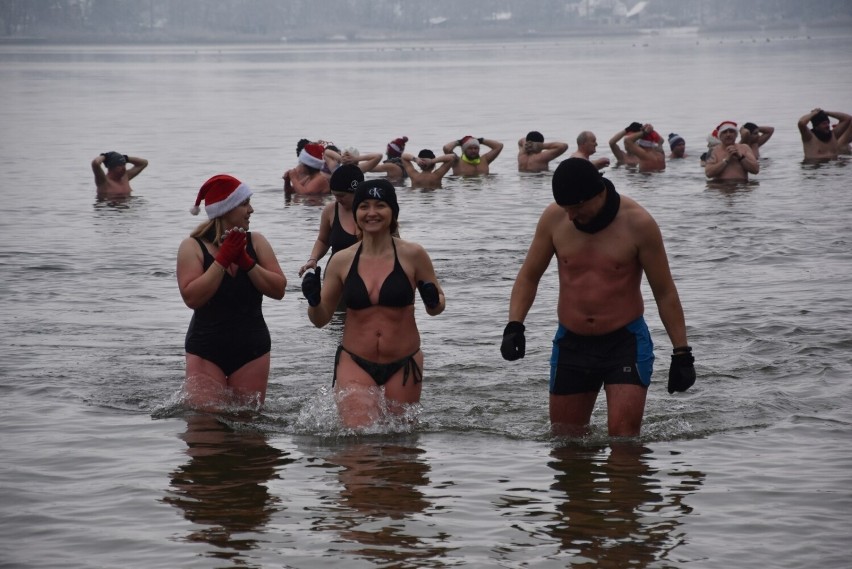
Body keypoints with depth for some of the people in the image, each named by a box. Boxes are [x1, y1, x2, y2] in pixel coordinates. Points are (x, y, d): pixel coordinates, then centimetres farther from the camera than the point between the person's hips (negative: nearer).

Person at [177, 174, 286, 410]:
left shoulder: (256, 242, 5)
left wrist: (247, 262, -14)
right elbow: (191, 297, -17)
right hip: (206, 349, -3)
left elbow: (278, 290, -3)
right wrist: (223, 260, -18)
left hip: (251, 349, 3)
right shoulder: (193, 247, -4)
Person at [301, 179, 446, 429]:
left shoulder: (412, 255, -4)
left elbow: (436, 307, 6)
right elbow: (320, 319, 9)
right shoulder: (341, 261, 1)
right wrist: (314, 302, -12)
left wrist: (433, 302, -17)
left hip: (403, 365, 0)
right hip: (354, 363, 0)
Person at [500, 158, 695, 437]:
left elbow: (665, 292, -5)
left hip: (625, 343, -3)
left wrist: (682, 353, -7)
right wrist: (514, 325, -8)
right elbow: (529, 277, 8)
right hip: (571, 343, 3)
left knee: (623, 438, -15)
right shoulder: (554, 218, -4)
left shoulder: (638, 223, -12)